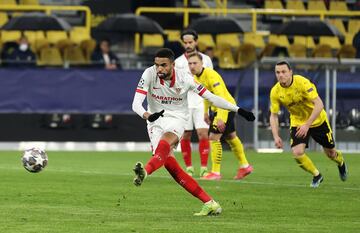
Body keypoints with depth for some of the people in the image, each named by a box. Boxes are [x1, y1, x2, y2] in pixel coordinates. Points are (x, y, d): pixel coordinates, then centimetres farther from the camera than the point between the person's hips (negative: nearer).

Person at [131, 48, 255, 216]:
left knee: (165, 141, -36)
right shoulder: (149, 74, -12)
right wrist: (147, 115, -40)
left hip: (176, 118, -1)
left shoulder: (184, 78, -11)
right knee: (168, 161, -17)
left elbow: (210, 97, -2)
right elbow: (136, 104, -18)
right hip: (155, 120, 1)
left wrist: (237, 109, -4)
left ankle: (145, 171, -64)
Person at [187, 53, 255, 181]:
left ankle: (216, 172, -7)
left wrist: (220, 118, -37)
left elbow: (221, 97, -32)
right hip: (216, 108, 10)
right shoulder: (196, 77, 1)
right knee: (230, 137, 20)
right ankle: (244, 166, 34)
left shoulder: (211, 75, -27)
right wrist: (205, 112, 16)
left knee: (213, 137, -13)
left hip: (226, 107, -10)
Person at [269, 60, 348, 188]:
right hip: (297, 123, 2)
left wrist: (307, 125, -36)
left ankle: (341, 163, 49)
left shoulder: (302, 82, -29)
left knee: (330, 153, 11)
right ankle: (316, 175, 9)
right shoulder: (275, 92, -16)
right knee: (297, 153, -18)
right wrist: (276, 136, -21)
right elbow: (273, 116, -7)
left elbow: (319, 104, -31)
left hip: (317, 120, -2)